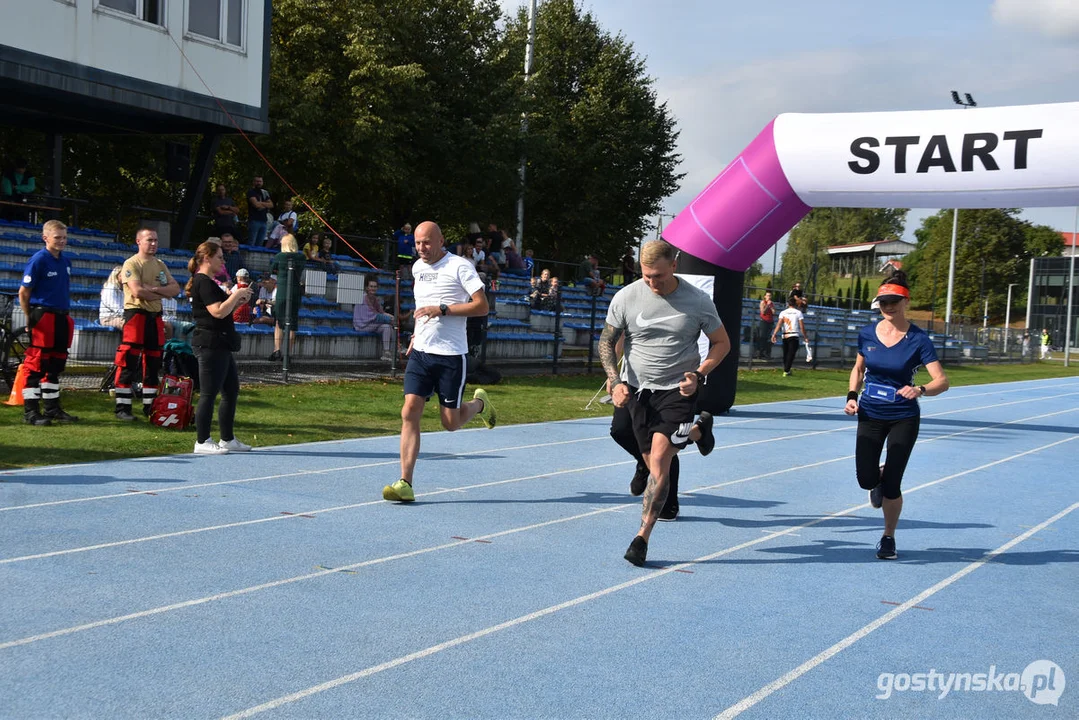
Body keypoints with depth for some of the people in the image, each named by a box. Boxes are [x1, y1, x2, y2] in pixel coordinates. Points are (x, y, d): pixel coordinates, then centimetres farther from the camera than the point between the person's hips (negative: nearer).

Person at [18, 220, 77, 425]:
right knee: (36, 365, -5)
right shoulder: (38, 260, -10)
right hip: (43, 317, -8)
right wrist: (29, 319, -7)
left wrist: (65, 314, 15)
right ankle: (31, 412, -2)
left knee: (56, 365, 13)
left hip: (61, 318, 8)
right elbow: (24, 292, -9)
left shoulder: (65, 262, 12)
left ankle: (53, 409, 22)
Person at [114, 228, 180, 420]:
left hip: (155, 317, 7)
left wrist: (154, 288, -12)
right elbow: (138, 291, -20)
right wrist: (163, 293, -7)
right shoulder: (132, 264, -7)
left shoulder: (160, 265, 15)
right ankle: (122, 408, -3)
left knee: (153, 364, 10)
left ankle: (149, 405, 18)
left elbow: (176, 289, 4)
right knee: (129, 363, -7)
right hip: (136, 315, -7)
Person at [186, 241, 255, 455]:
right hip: (210, 343, -11)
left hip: (221, 345, 11)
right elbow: (218, 311, -22)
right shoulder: (203, 283, -14)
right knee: (209, 394, -5)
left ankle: (227, 439, 20)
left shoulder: (209, 282, 19)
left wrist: (237, 302, 9)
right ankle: (202, 442, 1)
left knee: (231, 391, 13)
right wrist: (237, 294, -12)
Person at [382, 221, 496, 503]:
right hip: (420, 352, 5)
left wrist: (442, 310, -20)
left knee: (450, 422, 2)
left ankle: (479, 403, 37)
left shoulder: (460, 266, -8)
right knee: (410, 411, -9)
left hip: (451, 355, -5)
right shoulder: (417, 267, 12)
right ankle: (405, 484, -9)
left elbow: (482, 306, -14)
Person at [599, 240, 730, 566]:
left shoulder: (698, 301, -9)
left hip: (678, 389, -3)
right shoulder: (626, 297, -6)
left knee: (659, 460, -16)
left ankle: (642, 537, -9)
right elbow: (606, 342, 4)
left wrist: (698, 375, -13)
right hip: (637, 388, 3)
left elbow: (722, 343, 3)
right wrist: (615, 382, -11)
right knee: (653, 462, 10)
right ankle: (696, 432, 42)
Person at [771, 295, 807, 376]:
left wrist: (774, 334, -14)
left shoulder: (783, 313, 6)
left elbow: (779, 324, -7)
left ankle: (786, 370, 24)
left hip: (785, 336, 3)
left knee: (785, 354, 15)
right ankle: (786, 371, -12)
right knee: (791, 354, -3)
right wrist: (805, 337, 7)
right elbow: (802, 327, -2)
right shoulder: (798, 313, 2)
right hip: (794, 336, -3)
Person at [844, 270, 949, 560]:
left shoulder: (918, 339, -14)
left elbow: (942, 381, -17)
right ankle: (880, 478, 34)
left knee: (891, 486, -3)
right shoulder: (867, 334, -4)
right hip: (870, 415, 3)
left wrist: (920, 390, -37)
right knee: (866, 480, -6)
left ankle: (889, 538, 22)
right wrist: (852, 396, -4)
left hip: (904, 419, -3)